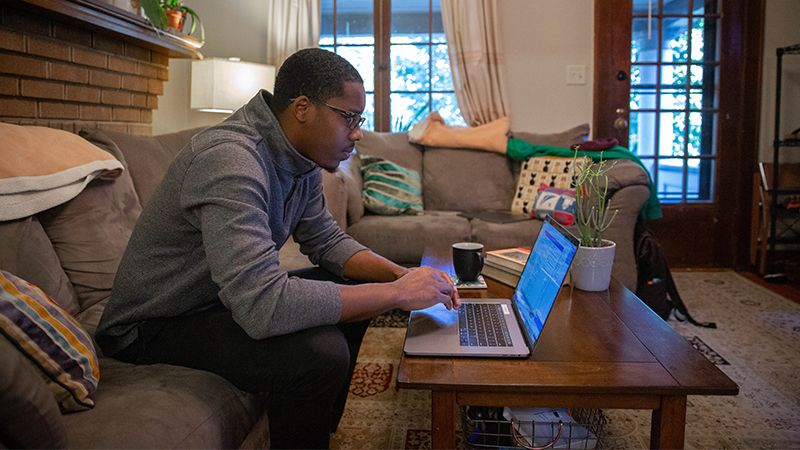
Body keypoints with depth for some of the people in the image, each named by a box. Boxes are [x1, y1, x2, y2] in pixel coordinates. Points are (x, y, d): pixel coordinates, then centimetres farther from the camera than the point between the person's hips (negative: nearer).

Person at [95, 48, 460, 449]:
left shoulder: (301, 159, -1)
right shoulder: (230, 159, -31)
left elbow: (327, 241, 10)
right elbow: (262, 306, -39)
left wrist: (398, 275, -9)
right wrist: (396, 294, -31)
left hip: (227, 297, 10)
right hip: (155, 326, -9)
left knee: (351, 288, 9)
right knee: (321, 352, -28)